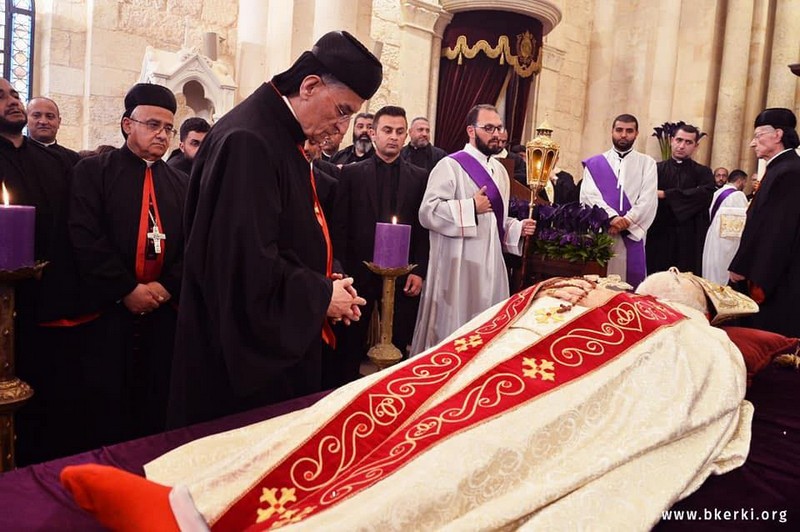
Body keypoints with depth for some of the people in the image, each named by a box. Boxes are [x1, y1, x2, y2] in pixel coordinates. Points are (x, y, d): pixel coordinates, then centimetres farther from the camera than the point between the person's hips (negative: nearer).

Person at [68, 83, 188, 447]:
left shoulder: (181, 183, 14)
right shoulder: (93, 171, 3)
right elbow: (85, 238, -9)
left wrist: (167, 286, -9)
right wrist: (127, 289, -14)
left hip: (165, 313, 3)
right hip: (109, 311, -3)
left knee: (156, 410, 8)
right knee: (108, 412, 4)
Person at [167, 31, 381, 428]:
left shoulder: (281, 135, 10)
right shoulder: (247, 141, -22)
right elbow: (247, 264, -28)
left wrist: (323, 285, 3)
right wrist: (321, 296, -15)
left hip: (280, 341, 10)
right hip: (245, 353, -10)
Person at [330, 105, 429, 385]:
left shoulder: (419, 177, 7)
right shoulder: (352, 173, 4)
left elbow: (424, 228, 5)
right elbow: (339, 225, 1)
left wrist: (419, 271, -3)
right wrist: (341, 270, -5)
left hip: (403, 275, 1)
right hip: (359, 271, 0)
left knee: (398, 346, 8)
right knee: (350, 347, 9)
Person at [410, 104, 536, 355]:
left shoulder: (499, 170, 16)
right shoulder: (451, 165, -9)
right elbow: (427, 212, -18)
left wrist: (518, 228, 4)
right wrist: (471, 207, -20)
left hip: (490, 264, 8)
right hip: (458, 266, -7)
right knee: (453, 332, 0)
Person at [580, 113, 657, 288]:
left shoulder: (647, 163, 11)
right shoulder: (594, 164, 11)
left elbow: (648, 200, -1)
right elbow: (589, 195, -3)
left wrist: (626, 222, -14)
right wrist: (612, 217, -18)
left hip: (632, 235, 0)